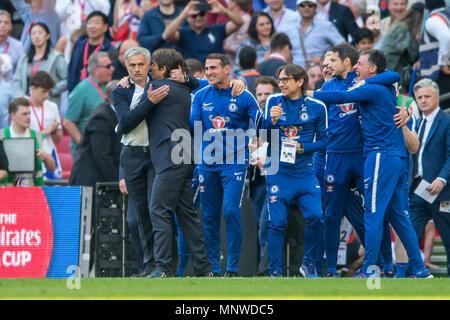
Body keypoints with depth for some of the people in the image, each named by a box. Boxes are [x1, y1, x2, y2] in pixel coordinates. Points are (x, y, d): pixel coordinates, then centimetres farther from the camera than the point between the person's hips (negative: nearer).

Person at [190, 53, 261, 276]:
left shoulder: (244, 97, -1)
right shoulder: (201, 96, 8)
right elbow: (193, 128, 2)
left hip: (234, 164, -4)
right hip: (207, 164, 4)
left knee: (231, 211, -16)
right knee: (209, 216, 5)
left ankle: (232, 268, -10)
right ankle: (213, 269, 13)